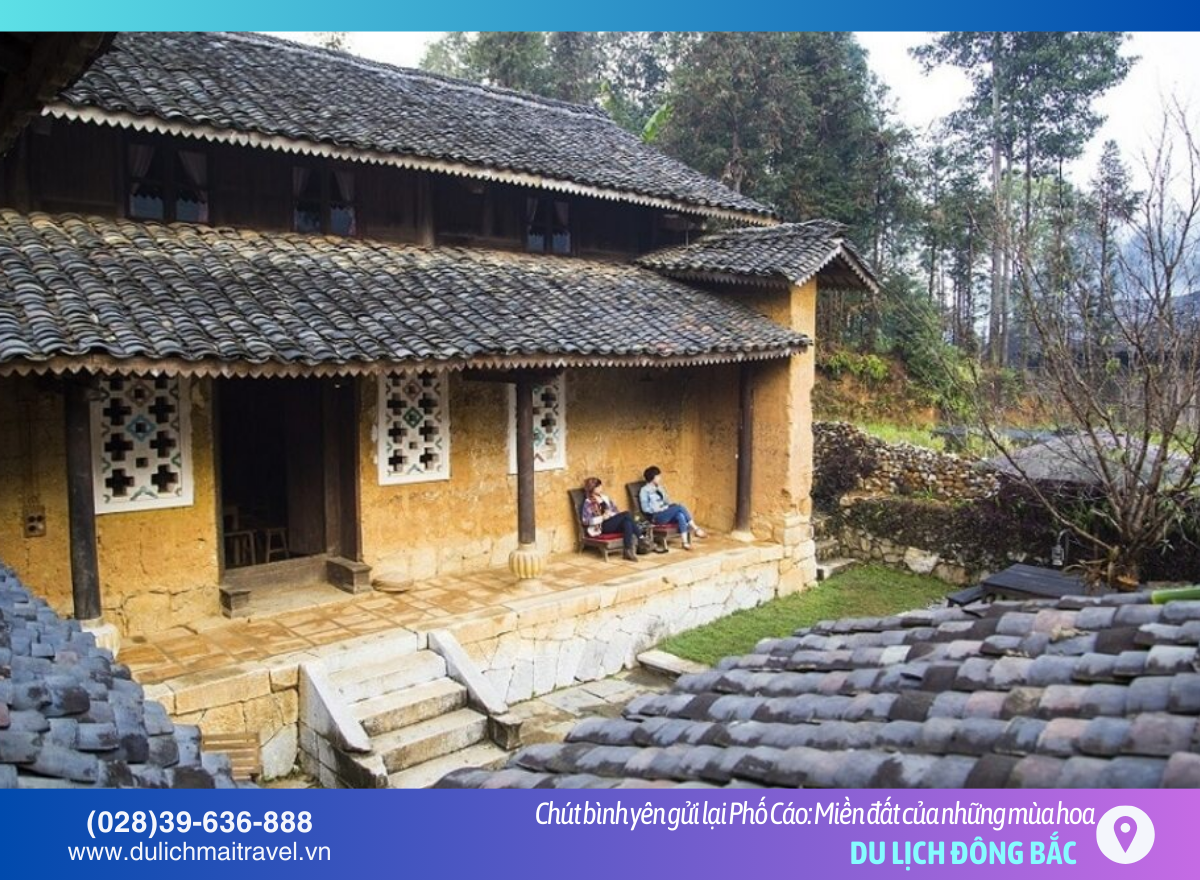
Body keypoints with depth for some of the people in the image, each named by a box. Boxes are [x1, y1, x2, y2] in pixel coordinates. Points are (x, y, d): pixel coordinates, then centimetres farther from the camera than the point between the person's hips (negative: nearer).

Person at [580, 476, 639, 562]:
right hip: (602, 526, -6)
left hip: (614, 522, 6)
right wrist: (602, 517, -16)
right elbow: (585, 521, -9)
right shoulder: (588, 503, 0)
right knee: (626, 513, -27)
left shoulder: (604, 497, 21)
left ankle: (629, 550, -35)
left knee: (627, 522, -30)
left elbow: (615, 509, 22)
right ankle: (639, 541, -22)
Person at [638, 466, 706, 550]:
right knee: (679, 507, -26)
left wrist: (671, 506, -1)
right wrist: (663, 508, -14)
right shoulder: (645, 490, -4)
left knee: (680, 515, -28)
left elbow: (667, 500, 23)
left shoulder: (660, 488, 20)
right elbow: (645, 508, -9)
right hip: (656, 517, -7)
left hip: (666, 513, 7)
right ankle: (695, 528, -19)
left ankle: (685, 542, -36)